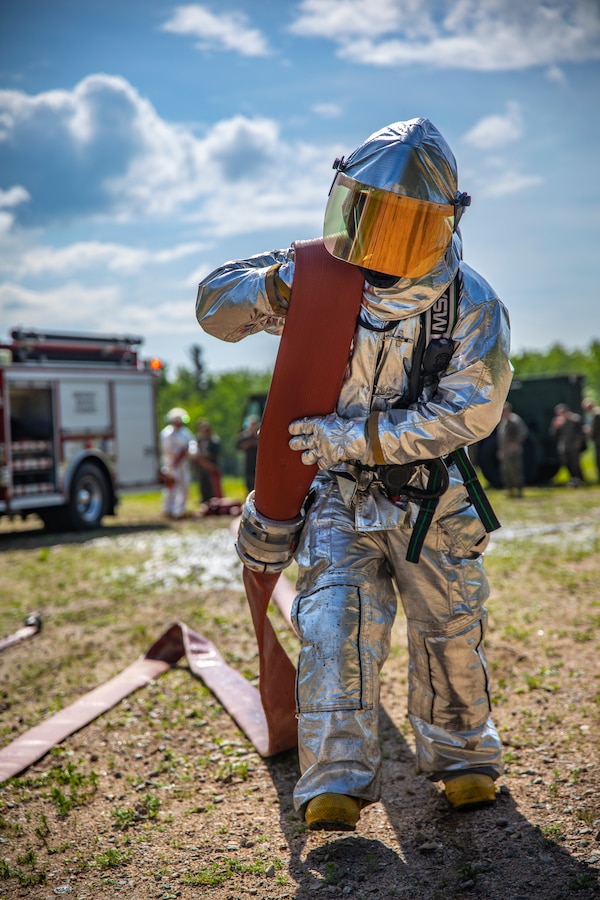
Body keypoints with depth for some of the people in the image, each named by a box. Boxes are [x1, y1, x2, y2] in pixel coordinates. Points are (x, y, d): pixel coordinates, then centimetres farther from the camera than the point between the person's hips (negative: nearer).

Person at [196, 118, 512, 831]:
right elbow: (214, 305, -2)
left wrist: (355, 436, -25)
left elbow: (469, 411, -19)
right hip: (337, 493, 0)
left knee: (449, 630, 11)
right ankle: (336, 780, -4)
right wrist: (280, 283, -25)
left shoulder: (470, 305, -14)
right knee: (335, 627, -14)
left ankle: (462, 756, 33)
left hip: (430, 495, 0)